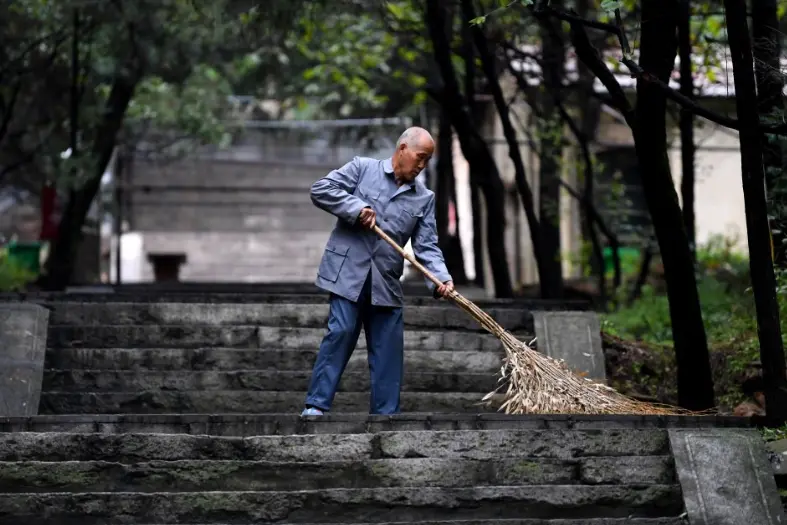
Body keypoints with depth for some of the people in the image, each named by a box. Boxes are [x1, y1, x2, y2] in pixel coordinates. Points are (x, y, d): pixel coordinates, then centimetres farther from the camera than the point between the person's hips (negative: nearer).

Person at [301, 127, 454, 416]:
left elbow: (427, 246, 5)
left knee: (389, 349, 3)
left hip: (387, 281, 4)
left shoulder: (424, 198, 12)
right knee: (341, 333, -13)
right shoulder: (362, 168, 3)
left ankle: (386, 413, 10)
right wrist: (357, 208, -14)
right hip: (348, 271, -4)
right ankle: (316, 407, -9)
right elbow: (321, 189, -4)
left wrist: (441, 278, -13)